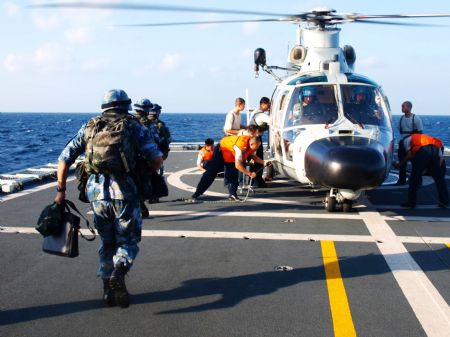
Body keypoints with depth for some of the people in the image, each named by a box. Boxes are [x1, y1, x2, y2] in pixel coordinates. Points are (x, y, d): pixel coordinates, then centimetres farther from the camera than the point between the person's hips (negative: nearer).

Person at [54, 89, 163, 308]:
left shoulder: (90, 127, 12)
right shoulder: (134, 127, 3)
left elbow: (64, 158, 11)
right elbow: (157, 158, -5)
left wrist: (61, 189, 17)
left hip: (96, 191, 3)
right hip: (123, 191, -3)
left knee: (107, 243, 19)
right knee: (128, 241, 9)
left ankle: (109, 290, 20)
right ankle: (118, 274, -19)